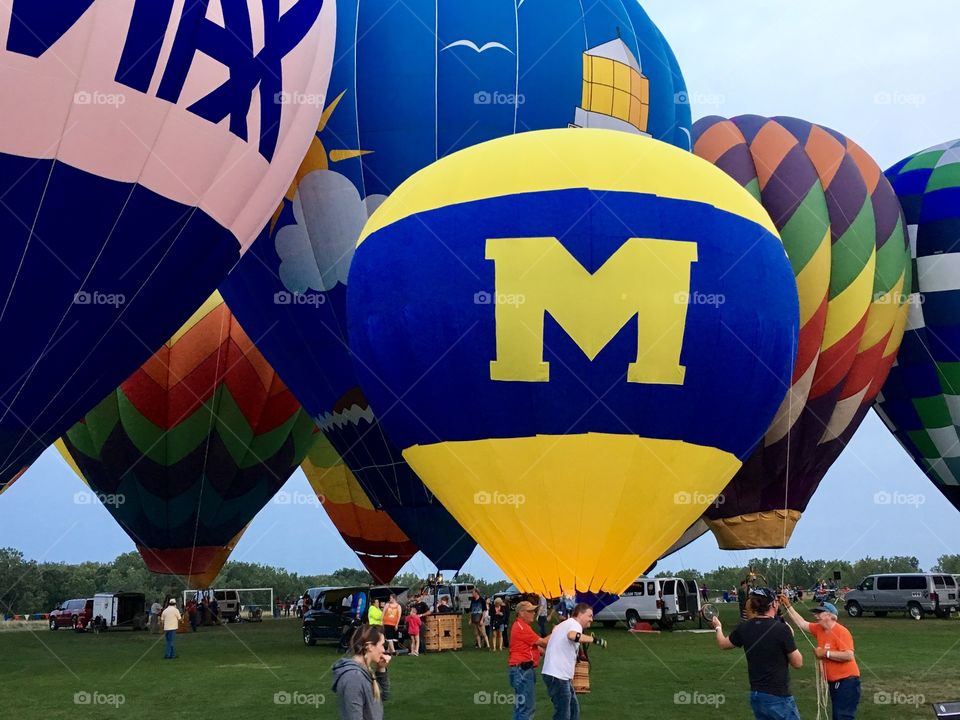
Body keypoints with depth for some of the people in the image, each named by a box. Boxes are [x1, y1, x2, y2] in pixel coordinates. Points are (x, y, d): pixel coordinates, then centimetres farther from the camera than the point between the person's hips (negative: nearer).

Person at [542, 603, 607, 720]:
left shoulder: (565, 624, 21)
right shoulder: (574, 624, -11)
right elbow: (572, 635, -35)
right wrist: (594, 639, -37)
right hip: (557, 675, -11)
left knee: (574, 709, 19)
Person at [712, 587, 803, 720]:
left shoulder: (744, 628, -1)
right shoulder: (782, 629, -18)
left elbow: (723, 644, 18)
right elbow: (798, 663, -8)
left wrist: (718, 627, 39)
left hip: (756, 696, 6)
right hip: (778, 698, -6)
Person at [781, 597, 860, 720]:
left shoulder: (841, 632, -17)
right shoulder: (819, 629, 6)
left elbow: (849, 655, -26)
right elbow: (801, 623, 15)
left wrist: (825, 653, -21)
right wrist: (788, 606, 9)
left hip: (847, 681, -9)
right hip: (834, 682, 9)